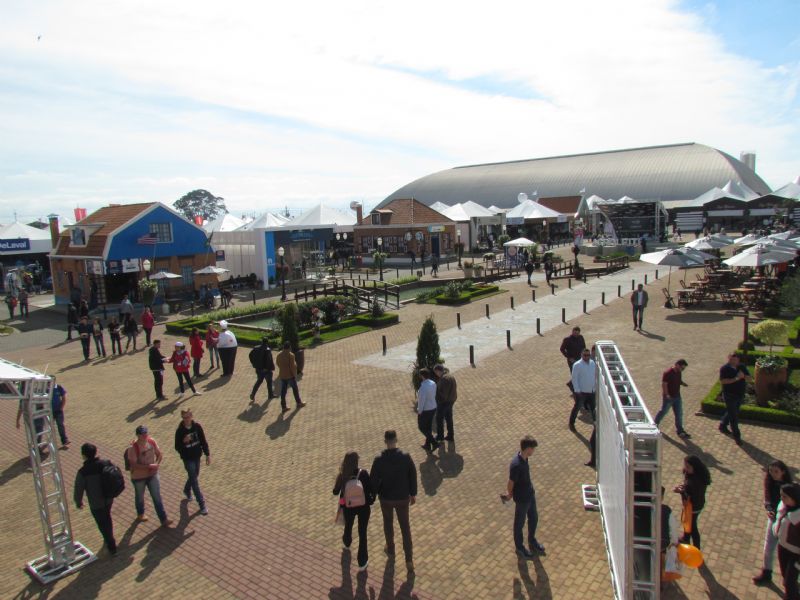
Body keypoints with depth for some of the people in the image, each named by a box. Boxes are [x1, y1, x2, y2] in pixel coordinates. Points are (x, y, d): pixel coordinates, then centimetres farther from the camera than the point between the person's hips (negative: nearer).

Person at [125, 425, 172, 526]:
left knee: (157, 497, 4)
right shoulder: (132, 448, -26)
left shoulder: (152, 441, -12)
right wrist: (149, 466, -32)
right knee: (140, 497, 22)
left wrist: (157, 464, -18)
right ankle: (140, 514, 49)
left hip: (152, 474, 3)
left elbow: (160, 454, -1)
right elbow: (134, 465, -28)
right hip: (138, 477, -3)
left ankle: (163, 520, 11)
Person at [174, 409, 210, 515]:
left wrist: (208, 455, -1)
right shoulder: (180, 431, -17)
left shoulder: (197, 426, -10)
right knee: (194, 480, -1)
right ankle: (202, 504, 7)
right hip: (187, 458, -4)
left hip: (197, 456, 4)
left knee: (195, 475, 22)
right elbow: (177, 448, -12)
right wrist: (184, 441, -32)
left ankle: (187, 490, 53)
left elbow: (203, 441, -2)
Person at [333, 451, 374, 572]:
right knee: (362, 533, 11)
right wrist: (371, 500, 5)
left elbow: (335, 492, -3)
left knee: (348, 527, 31)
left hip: (348, 507, 2)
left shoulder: (341, 476, -16)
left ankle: (346, 543, 62)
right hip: (363, 507, -2)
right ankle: (362, 563, 18)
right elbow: (371, 489, -16)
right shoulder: (363, 473, -22)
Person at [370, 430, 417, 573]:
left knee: (388, 523, 27)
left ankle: (390, 551, 48)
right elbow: (413, 476, -9)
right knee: (405, 527, 18)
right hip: (402, 497, 1)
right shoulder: (406, 456, -20)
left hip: (386, 498, 0)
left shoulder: (379, 460, -24)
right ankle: (409, 560, 18)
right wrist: (413, 494, 7)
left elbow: (374, 480, -15)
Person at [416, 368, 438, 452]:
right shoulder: (433, 383, -5)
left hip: (425, 410, -8)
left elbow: (421, 401, -25)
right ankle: (427, 445, 37)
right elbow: (434, 395, 3)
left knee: (422, 427, 14)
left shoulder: (423, 387, -30)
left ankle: (434, 443, 9)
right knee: (429, 427, 22)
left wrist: (419, 411, -11)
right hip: (433, 408, 8)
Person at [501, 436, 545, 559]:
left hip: (530, 494, 8)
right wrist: (509, 494, -1)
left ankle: (532, 541, 48)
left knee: (534, 518, 25)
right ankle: (519, 548, 35)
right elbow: (510, 483, -20)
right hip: (522, 498, -8)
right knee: (519, 523, 14)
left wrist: (509, 493, 12)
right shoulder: (516, 465, -35)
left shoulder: (524, 458, -7)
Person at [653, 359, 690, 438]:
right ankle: (655, 424, 31)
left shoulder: (678, 372, 3)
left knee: (679, 414, 9)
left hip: (677, 396, 7)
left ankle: (680, 430, 18)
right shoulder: (668, 373, -23)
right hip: (668, 397, -7)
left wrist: (682, 383, -4)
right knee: (663, 411, 9)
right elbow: (664, 384, -23)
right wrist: (667, 395, -29)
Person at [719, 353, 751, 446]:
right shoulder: (724, 368, -14)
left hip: (740, 395, 6)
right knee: (733, 416, -2)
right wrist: (735, 379, -29)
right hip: (730, 396, -6)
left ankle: (723, 426, 42)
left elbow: (750, 379, -1)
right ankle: (736, 436, 6)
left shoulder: (742, 367, 1)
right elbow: (722, 381, -23)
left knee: (731, 412, 21)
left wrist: (743, 376, -22)